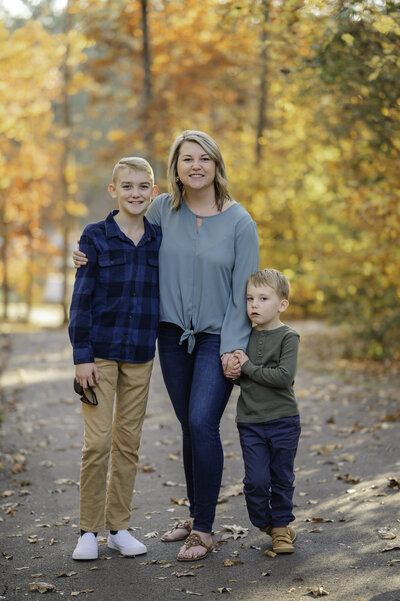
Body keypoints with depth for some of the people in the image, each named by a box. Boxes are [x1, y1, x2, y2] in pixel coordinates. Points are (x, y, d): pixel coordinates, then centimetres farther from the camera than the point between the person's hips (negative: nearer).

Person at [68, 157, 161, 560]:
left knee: (129, 441, 8)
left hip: (140, 354, 3)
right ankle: (89, 530, 8)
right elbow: (81, 297, -5)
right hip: (100, 352, -3)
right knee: (97, 441, -5)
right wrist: (82, 355, -9)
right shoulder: (95, 236, -4)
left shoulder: (159, 239, 5)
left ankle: (118, 526, 19)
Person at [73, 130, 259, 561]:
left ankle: (204, 531, -3)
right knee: (190, 427, 10)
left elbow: (244, 290, -7)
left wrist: (233, 347, -12)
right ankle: (196, 517, 25)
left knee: (202, 423, -14)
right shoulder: (163, 209, 1)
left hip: (218, 338, -3)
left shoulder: (239, 222, -8)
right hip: (173, 335, 4)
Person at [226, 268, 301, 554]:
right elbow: (237, 377, 15)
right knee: (256, 480, -1)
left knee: (282, 478, 8)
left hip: (283, 421, -3)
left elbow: (285, 376, -21)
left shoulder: (288, 337, -8)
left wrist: (248, 367, -15)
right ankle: (265, 523, 21)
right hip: (250, 421, 3)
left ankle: (282, 525, 26)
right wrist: (232, 368, -9)